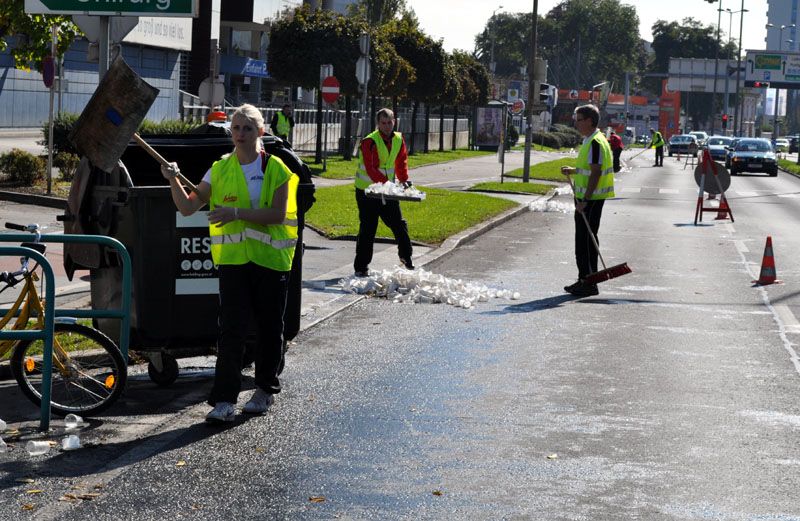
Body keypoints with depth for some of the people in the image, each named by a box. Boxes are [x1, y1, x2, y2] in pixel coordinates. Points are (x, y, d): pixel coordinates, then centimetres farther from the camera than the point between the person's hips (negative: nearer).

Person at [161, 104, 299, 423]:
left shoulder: (276, 169, 0)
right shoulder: (220, 170, 7)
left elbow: (278, 214, -12)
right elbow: (188, 208, 5)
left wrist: (238, 212, -21)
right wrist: (173, 181, -10)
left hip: (271, 259, -1)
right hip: (233, 259, 1)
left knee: (270, 328, 10)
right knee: (231, 329, -7)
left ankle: (265, 389, 27)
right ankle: (225, 400, -7)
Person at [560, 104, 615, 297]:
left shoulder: (596, 143, -17)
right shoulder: (589, 141, 16)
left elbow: (596, 173, -22)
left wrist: (585, 200, -23)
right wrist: (573, 171, 12)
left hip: (591, 199, -11)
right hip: (585, 198, 11)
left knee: (585, 240, -8)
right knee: (585, 239, 15)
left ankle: (588, 283, -4)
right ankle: (585, 280, 23)